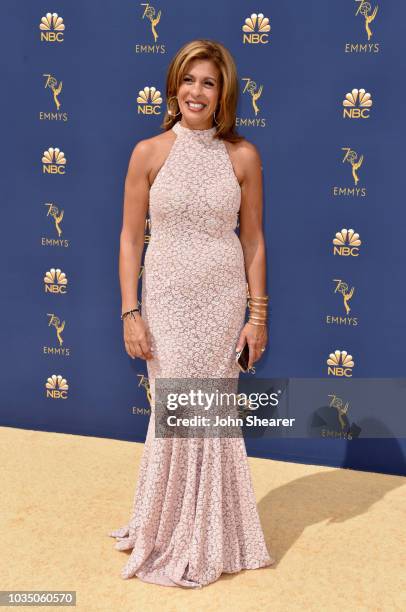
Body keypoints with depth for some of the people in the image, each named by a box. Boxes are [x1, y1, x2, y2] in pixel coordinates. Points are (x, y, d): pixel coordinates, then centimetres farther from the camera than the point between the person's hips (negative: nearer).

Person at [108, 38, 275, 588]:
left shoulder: (242, 155, 1)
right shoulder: (149, 152, -1)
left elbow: (253, 240, 3)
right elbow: (130, 238, 0)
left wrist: (258, 314, 1)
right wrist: (130, 312, -5)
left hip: (224, 301, 1)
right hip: (167, 301, 0)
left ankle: (207, 537, 32)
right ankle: (172, 538, 30)